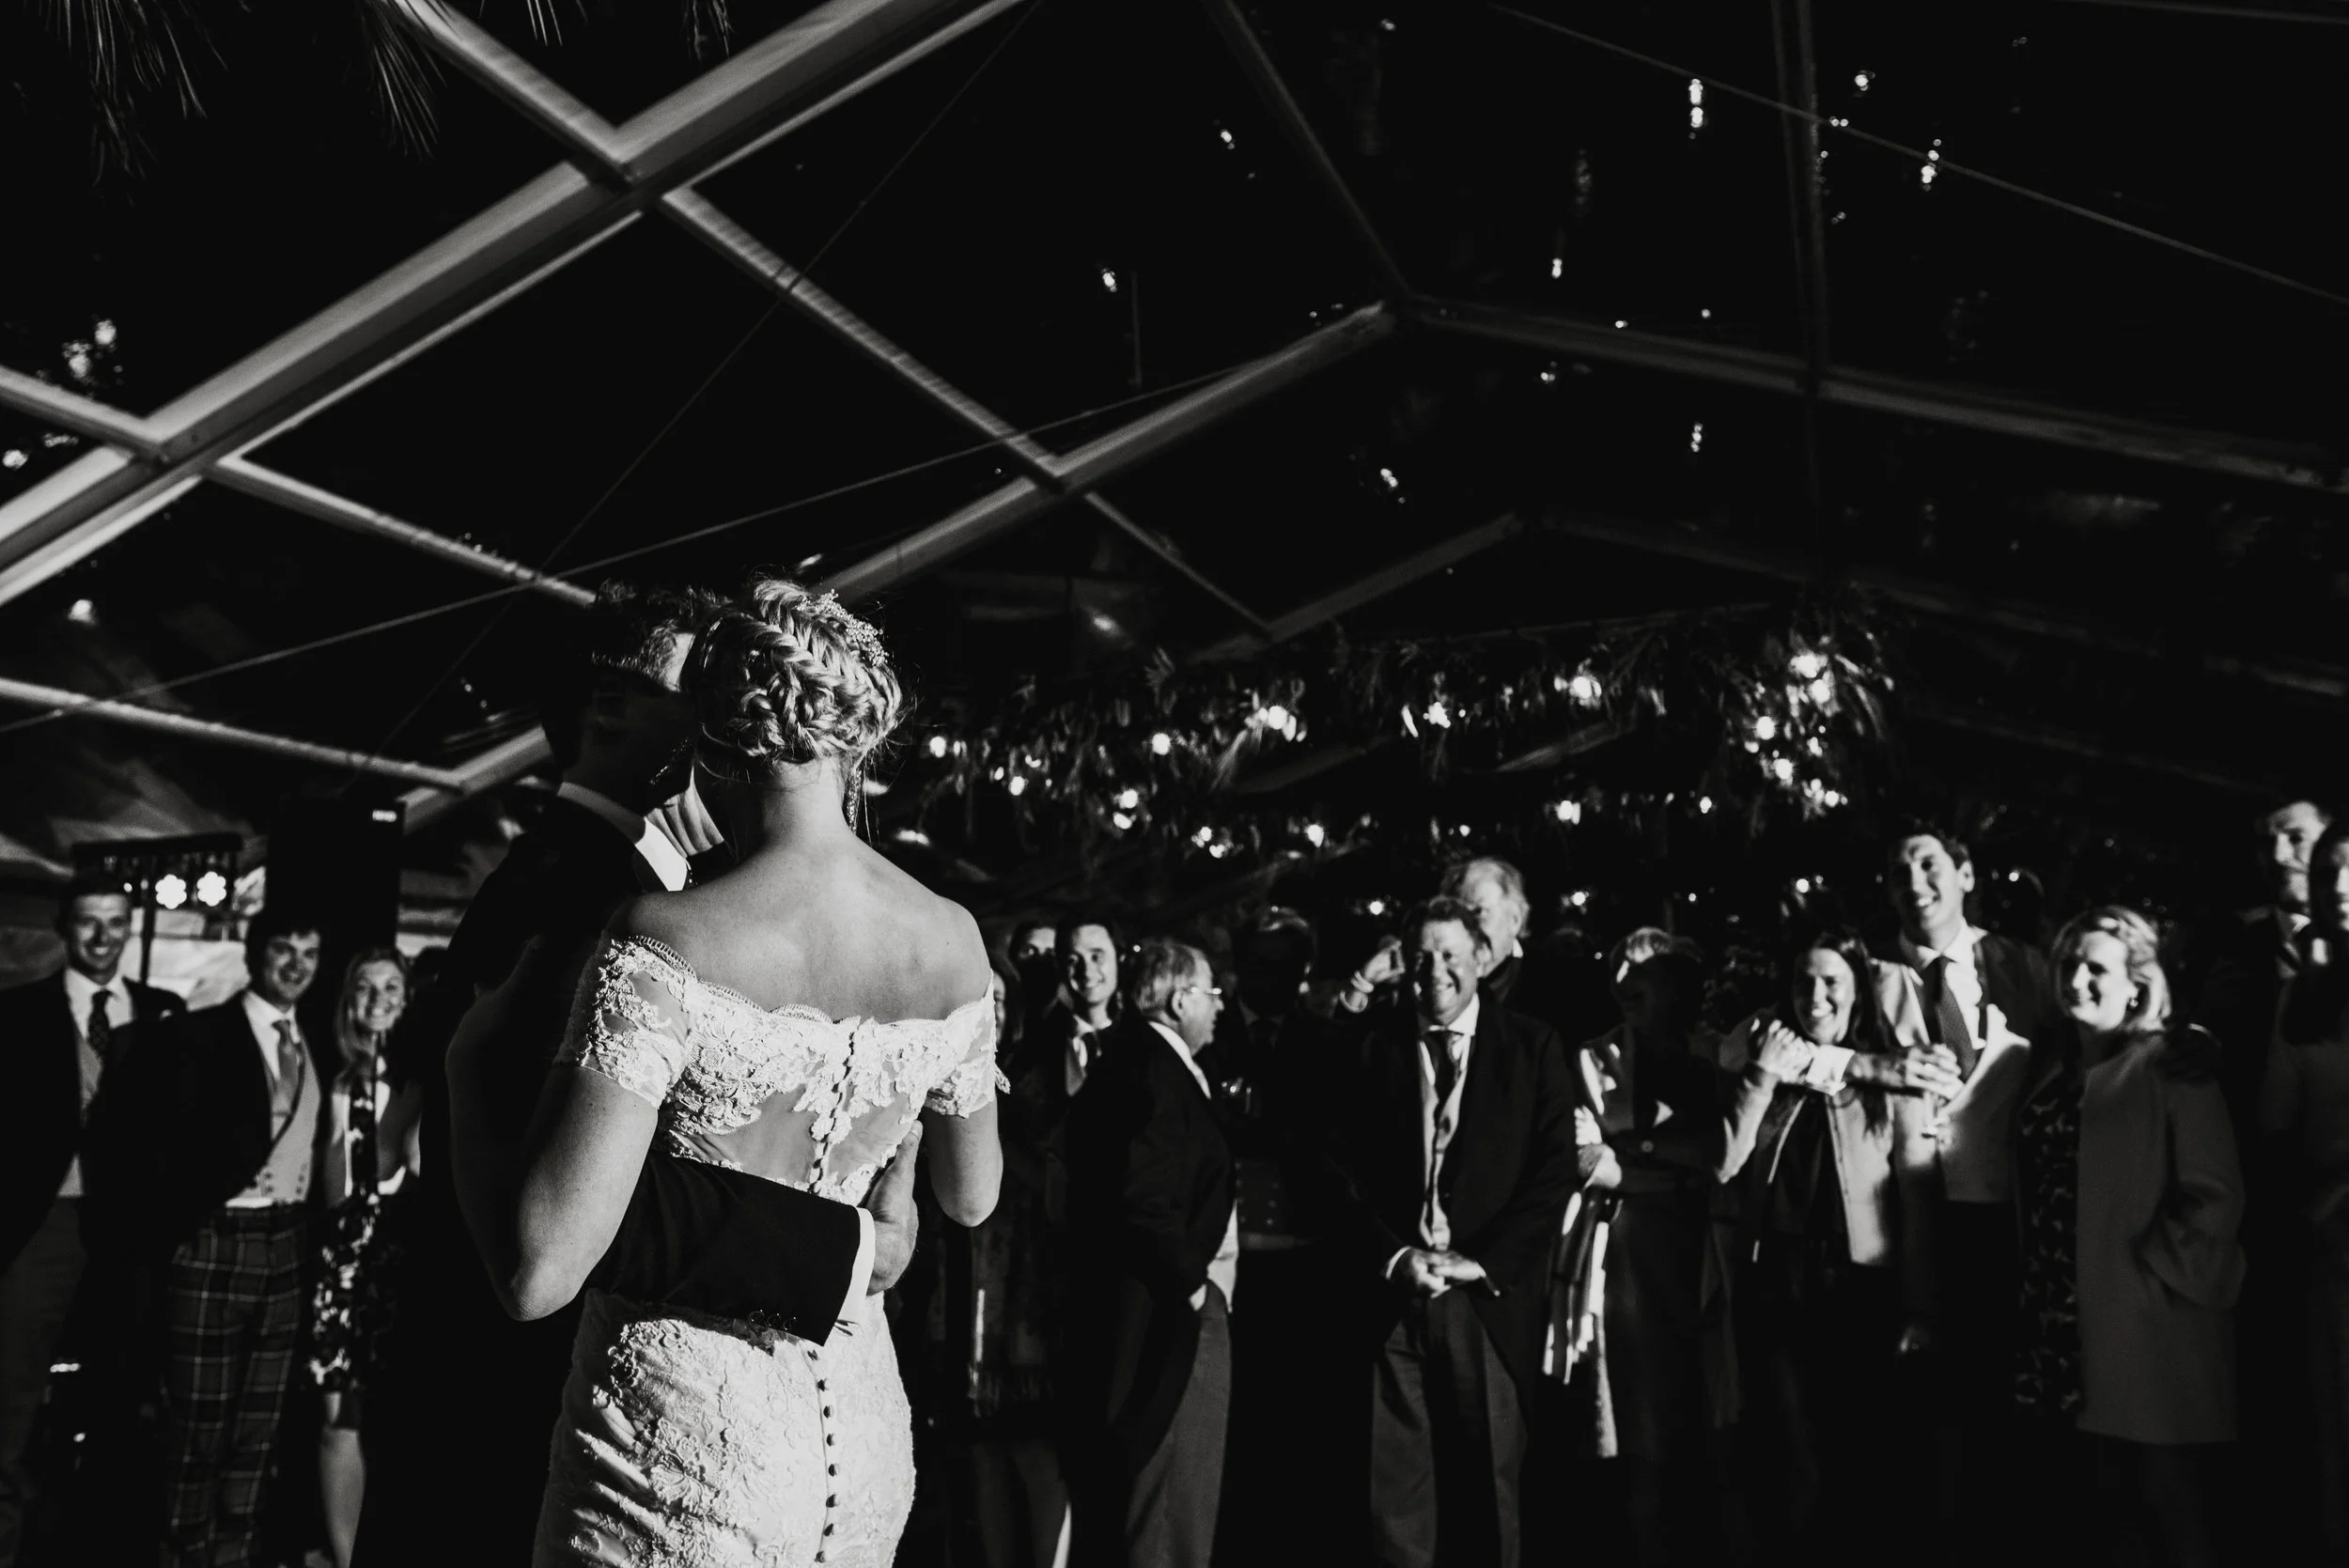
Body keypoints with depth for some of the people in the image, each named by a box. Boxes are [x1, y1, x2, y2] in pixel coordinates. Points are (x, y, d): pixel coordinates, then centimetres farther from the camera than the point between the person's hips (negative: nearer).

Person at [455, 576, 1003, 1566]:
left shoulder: (667, 946, -20)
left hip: (679, 1452, -5)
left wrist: (469, 1060, -9)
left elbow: (535, 1274, -23)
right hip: (864, 1449, 5)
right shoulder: (953, 941, -4)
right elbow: (972, 1198, 11)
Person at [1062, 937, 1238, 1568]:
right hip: (1169, 1315, -10)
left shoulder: (1129, 1061, 12)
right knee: (1171, 1500, -1)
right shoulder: (1158, 1070, -18)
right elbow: (1146, 1201, -26)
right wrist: (1191, 1280, -15)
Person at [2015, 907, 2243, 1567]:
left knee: (2168, 1503, 1)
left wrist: (2146, 1275, -15)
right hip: (2069, 1324, 7)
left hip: (2147, 1331, -6)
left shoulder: (2172, 1065, -9)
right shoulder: (2056, 1065, 11)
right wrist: (2036, 1287, 11)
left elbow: (2213, 1197, -15)